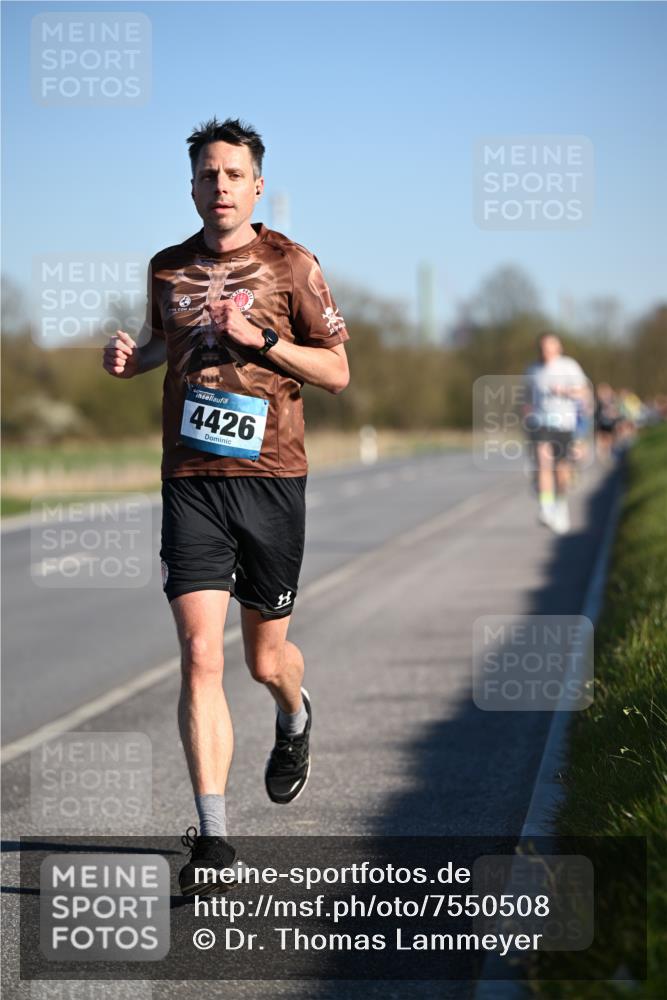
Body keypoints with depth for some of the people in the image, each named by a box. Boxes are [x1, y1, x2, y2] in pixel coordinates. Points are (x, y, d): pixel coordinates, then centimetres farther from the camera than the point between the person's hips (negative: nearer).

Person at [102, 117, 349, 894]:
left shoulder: (289, 264, 1)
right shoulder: (167, 268, 10)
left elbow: (337, 371, 2)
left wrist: (260, 340, -12)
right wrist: (132, 357, 6)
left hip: (271, 478, -1)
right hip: (191, 481, 1)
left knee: (266, 660, 10)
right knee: (199, 654, -13)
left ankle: (294, 717, 48)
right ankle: (211, 837, -12)